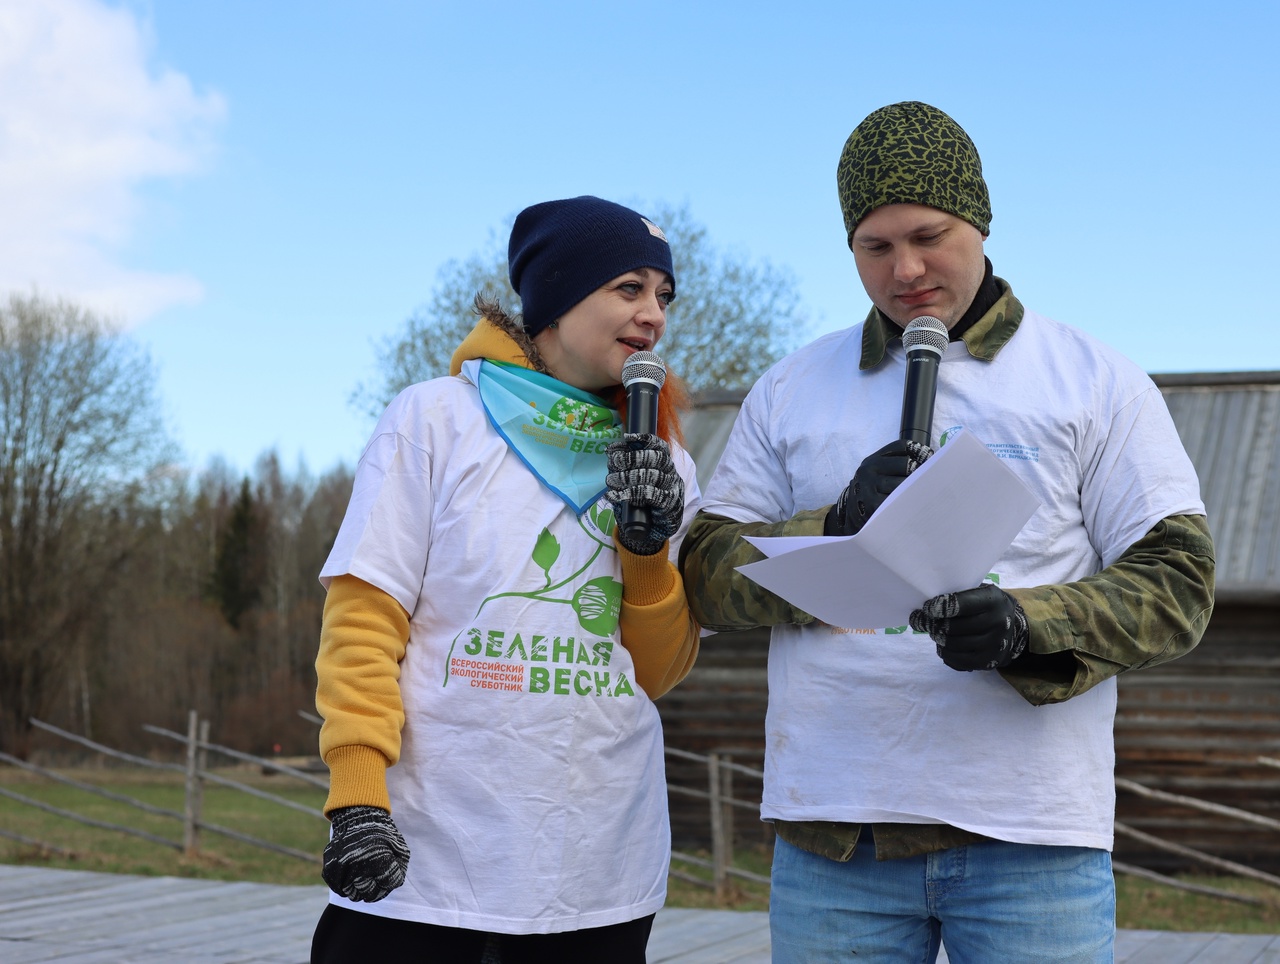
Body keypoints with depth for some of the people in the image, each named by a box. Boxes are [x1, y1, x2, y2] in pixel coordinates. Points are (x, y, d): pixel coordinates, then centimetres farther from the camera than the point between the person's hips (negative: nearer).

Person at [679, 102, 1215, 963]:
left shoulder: (1096, 383, 5)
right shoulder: (789, 392, 12)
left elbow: (1177, 580, 0)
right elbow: (707, 574, 7)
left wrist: (1026, 627, -19)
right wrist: (840, 530, -12)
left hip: (1031, 837, -2)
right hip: (832, 830, 2)